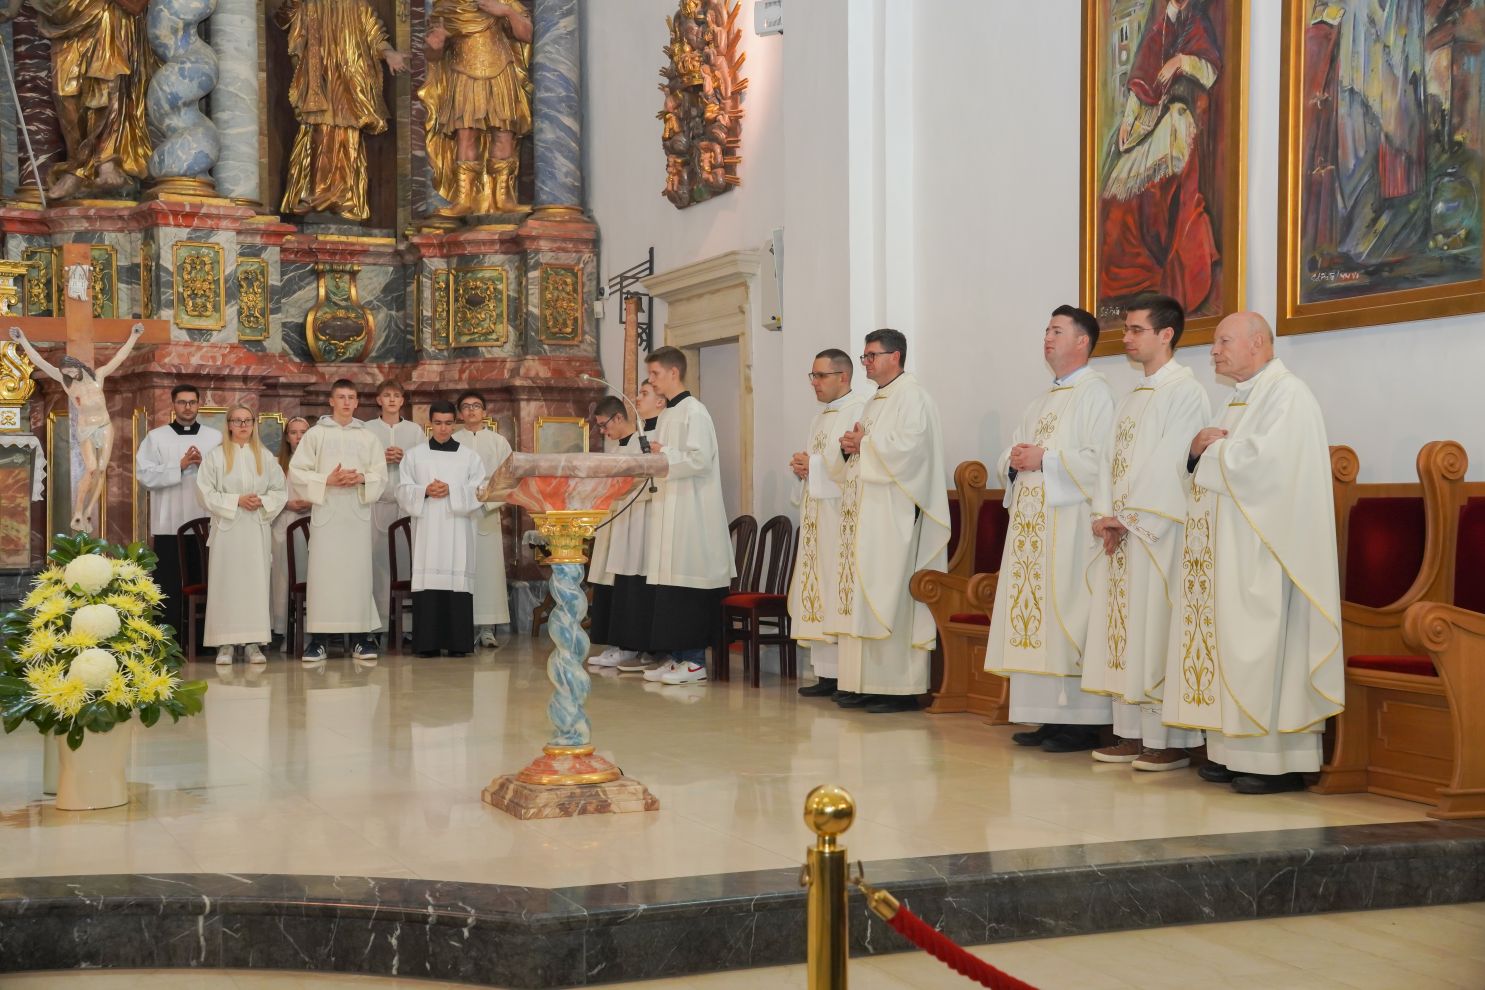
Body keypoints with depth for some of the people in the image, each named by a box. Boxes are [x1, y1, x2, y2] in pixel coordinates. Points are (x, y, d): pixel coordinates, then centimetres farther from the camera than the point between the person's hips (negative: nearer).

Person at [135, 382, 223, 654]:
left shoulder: (215, 438, 9)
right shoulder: (156, 437, 6)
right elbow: (144, 474, -6)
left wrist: (205, 465, -14)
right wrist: (179, 466, -13)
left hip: (205, 524, 1)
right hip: (168, 525, -1)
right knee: (168, 585, 1)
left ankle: (202, 638, 12)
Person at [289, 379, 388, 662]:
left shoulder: (368, 437, 11)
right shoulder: (315, 434, 6)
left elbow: (380, 475, 8)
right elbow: (296, 471, 1)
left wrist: (361, 479, -11)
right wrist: (327, 480, -12)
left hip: (357, 513, 2)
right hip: (325, 512, -1)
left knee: (357, 572, 0)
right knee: (322, 572, -4)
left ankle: (361, 637, 5)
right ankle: (316, 639, -1)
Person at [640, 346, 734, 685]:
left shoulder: (694, 412, -9)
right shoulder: (666, 415, 18)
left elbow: (700, 460, -19)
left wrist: (663, 454, -10)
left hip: (690, 513, -9)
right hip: (666, 510, 9)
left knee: (687, 586, -7)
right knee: (667, 585, 7)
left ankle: (694, 660, -3)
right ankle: (673, 656, 11)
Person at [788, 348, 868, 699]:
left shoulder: (860, 412, -9)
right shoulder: (822, 416, 21)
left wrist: (814, 466, -13)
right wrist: (801, 468, 6)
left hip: (844, 517, -9)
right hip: (817, 518, 9)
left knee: (844, 595, -10)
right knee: (818, 595, 7)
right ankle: (827, 673, 10)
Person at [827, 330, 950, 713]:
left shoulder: (912, 397, -6)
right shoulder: (875, 402, 22)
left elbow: (906, 450, -21)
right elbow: (846, 464, 23)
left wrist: (864, 442, -8)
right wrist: (847, 448, 1)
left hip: (894, 517, -9)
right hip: (864, 516, 9)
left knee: (890, 596, -11)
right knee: (862, 598, 5)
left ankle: (901, 688, -8)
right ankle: (867, 685, 8)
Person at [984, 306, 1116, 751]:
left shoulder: (1095, 394, -6)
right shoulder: (1042, 402, 22)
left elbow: (1101, 461, -17)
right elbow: (1011, 458, 25)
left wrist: (1045, 459, -16)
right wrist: (1014, 461, 2)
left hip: (1070, 526, -9)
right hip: (1031, 524, 9)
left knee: (1067, 617, -9)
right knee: (1033, 618, 6)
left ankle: (1081, 722, -5)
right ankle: (1049, 717, 11)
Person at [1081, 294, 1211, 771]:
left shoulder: (1185, 391, -8)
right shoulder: (1132, 397, 19)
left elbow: (1170, 465, -16)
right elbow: (1111, 460, 14)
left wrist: (1129, 519, -15)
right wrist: (1105, 515, -1)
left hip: (1158, 531, -9)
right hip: (1119, 532, 9)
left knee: (1157, 632, -7)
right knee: (1124, 632, 8)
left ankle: (1171, 741, -1)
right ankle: (1132, 734, 14)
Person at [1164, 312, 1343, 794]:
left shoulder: (1287, 393, -9)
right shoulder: (1239, 399, 21)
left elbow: (1262, 461, -22)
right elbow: (1208, 468, 21)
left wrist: (1212, 451, -7)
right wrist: (1199, 451, 0)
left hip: (1261, 552, -9)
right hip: (1223, 550, 9)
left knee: (1261, 647, -9)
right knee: (1227, 647, 6)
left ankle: (1280, 760, -5)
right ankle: (1234, 752, 10)